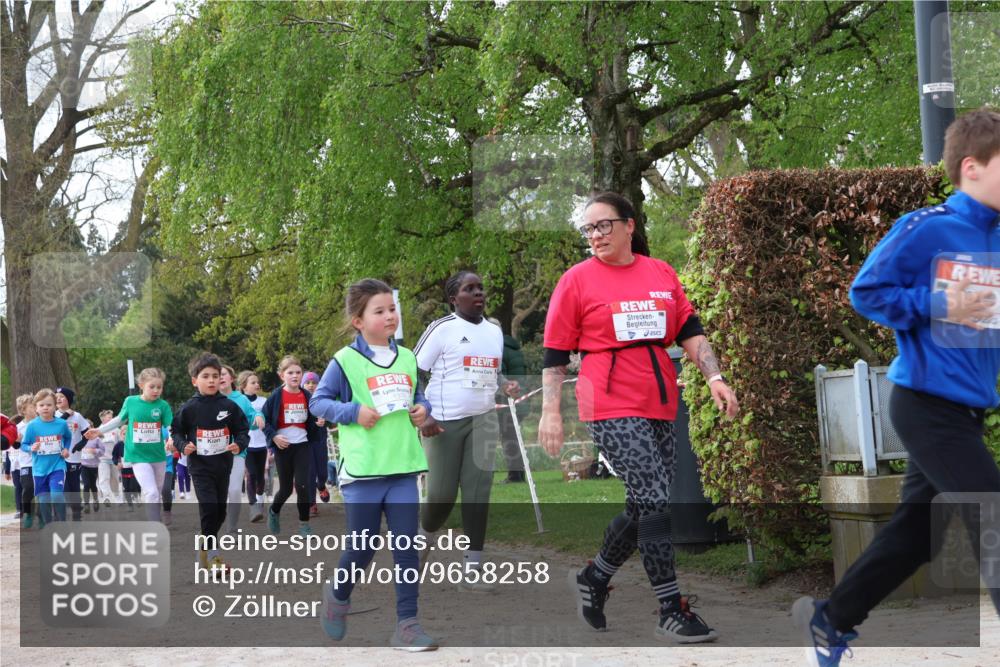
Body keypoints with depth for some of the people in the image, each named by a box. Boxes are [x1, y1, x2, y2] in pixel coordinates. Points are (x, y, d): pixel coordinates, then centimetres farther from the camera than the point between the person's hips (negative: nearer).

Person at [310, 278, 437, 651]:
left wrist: (423, 409, 1)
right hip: (362, 471, -4)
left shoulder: (407, 359, 11)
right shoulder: (345, 361, -4)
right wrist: (353, 411, -16)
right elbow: (317, 402, -2)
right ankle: (338, 595, 35)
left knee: (406, 548, 0)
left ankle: (407, 624, 5)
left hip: (403, 468, 4)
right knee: (362, 549, 5)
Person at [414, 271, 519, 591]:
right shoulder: (442, 328, -6)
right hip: (444, 421, -5)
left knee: (478, 495, -3)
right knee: (442, 495, -1)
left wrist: (506, 385, 2)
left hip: (483, 420, 5)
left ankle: (471, 571, -3)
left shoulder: (495, 331, 12)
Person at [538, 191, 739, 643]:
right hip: (611, 409, -5)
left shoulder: (662, 274, 10)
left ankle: (593, 579, 32)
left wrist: (714, 377, -2)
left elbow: (689, 332, 11)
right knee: (655, 503, -13)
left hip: (660, 408, 5)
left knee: (645, 506, 10)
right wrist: (550, 411, -5)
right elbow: (555, 354, 1)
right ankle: (671, 612, -8)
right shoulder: (577, 280, 0)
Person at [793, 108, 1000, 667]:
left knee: (917, 528, 14)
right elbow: (866, 292, -11)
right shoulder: (926, 229, -14)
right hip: (929, 405, -8)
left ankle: (829, 620, 30)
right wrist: (936, 306, -20)